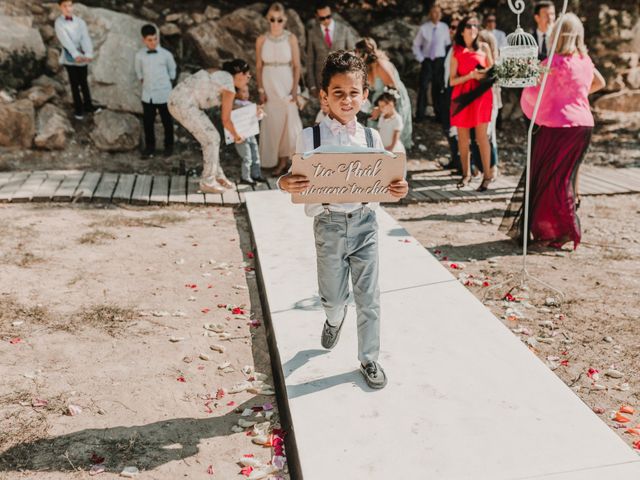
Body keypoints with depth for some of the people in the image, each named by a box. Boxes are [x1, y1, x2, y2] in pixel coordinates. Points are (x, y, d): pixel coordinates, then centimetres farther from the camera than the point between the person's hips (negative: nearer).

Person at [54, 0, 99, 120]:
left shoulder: (80, 21, 0)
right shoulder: (59, 23, -9)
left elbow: (85, 38, -13)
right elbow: (66, 40, -23)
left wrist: (89, 54, -31)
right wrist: (76, 55, -39)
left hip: (82, 57, 3)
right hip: (69, 58, -3)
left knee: (83, 82, 15)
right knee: (75, 84, 6)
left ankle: (88, 105, 27)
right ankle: (78, 109, 16)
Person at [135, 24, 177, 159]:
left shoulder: (166, 54, -9)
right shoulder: (139, 55, -4)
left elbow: (172, 70, 8)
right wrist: (144, 81, 12)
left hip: (164, 95, -2)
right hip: (147, 95, 2)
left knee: (167, 122, 10)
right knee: (148, 123, 8)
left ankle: (169, 146, 27)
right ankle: (149, 147, 23)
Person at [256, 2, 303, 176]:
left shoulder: (291, 38, -3)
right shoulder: (262, 40, 0)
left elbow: (297, 66, -2)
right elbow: (258, 67, 4)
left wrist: (295, 89, -9)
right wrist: (261, 90, -2)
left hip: (286, 84, -1)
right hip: (269, 85, 1)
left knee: (288, 121, -3)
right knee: (272, 122, 5)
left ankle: (284, 160, 9)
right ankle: (276, 161, 15)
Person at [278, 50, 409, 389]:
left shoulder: (371, 138, 0)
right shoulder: (310, 137, -6)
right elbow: (300, 185, -2)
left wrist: (398, 190, -16)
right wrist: (285, 184, -25)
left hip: (364, 222, 1)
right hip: (329, 224, -1)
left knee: (369, 297, 7)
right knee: (334, 297, 13)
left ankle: (369, 359, 27)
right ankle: (335, 319, 52)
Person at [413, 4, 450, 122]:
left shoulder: (444, 27, -1)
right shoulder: (424, 28, -3)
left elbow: (447, 45, 7)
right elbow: (416, 45, 5)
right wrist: (421, 59, -2)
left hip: (440, 61, 1)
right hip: (427, 60, -1)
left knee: (438, 88, 9)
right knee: (423, 87, -7)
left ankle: (439, 114, 18)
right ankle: (420, 115, -1)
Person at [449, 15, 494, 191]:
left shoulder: (484, 47, 9)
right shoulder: (456, 51, 5)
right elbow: (452, 80, -1)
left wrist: (485, 75, -7)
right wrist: (471, 75, -15)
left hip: (482, 94, 0)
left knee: (481, 135, -7)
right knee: (463, 138, 4)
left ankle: (487, 175, -4)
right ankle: (466, 174, 16)